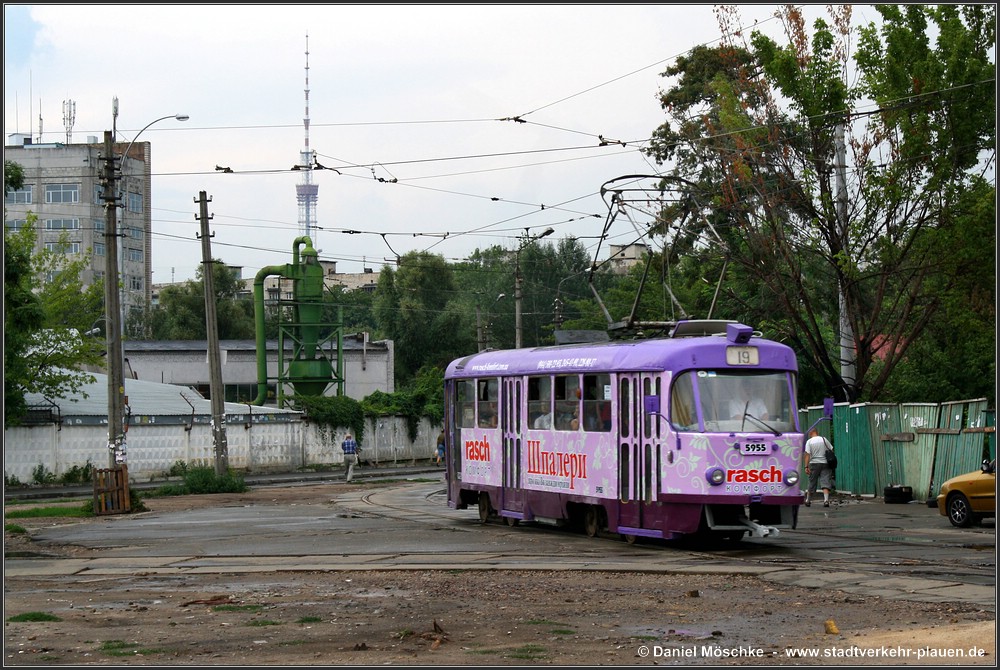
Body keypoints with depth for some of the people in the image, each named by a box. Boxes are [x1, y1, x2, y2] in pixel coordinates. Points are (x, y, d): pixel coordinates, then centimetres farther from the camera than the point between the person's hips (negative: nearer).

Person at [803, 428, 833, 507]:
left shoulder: (809, 441, -1)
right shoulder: (824, 439, 5)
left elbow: (807, 454, -8)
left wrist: (806, 466, -10)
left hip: (814, 463, -1)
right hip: (825, 463, 1)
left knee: (812, 483, 10)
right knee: (825, 482, -5)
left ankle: (808, 501, 22)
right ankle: (826, 500, -22)